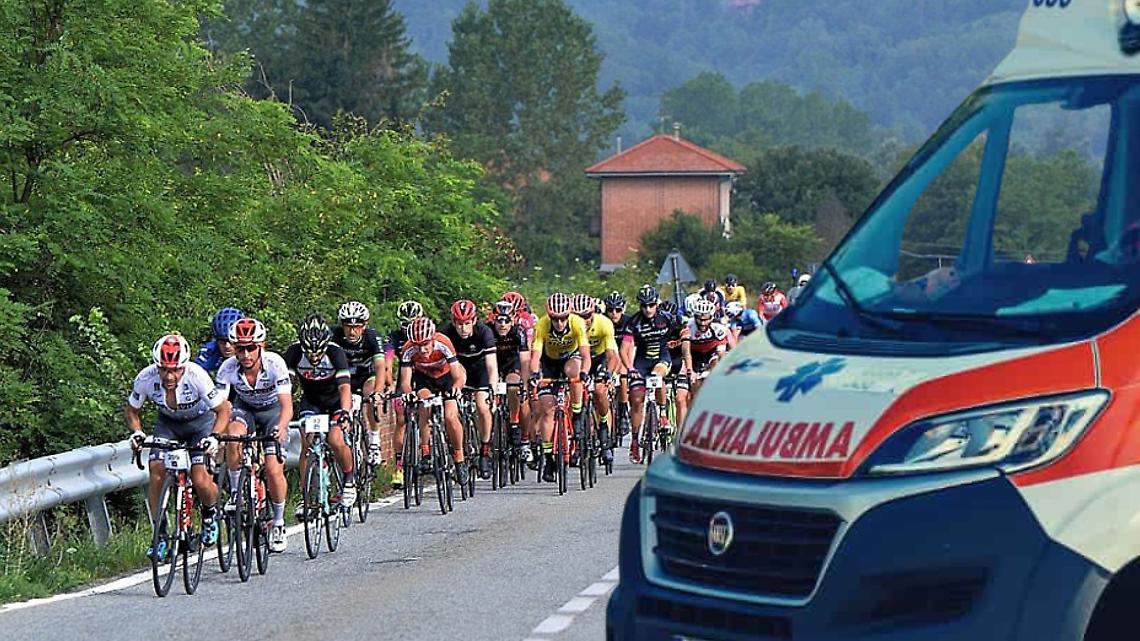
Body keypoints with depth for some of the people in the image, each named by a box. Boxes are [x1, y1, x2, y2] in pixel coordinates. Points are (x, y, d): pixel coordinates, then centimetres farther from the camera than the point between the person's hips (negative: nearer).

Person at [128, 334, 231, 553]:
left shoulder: (196, 376, -34)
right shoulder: (146, 378, -27)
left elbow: (223, 409, -24)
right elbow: (131, 410, -8)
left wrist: (214, 437, -39)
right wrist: (137, 432, -26)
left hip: (200, 422, -3)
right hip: (168, 423, 3)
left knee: (200, 479, -19)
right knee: (157, 471, -18)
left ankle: (210, 516, 13)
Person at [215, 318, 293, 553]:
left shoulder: (275, 364, -31)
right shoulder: (228, 368, -26)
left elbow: (287, 406, -37)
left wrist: (281, 428, -57)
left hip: (273, 410, -1)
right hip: (245, 408, 2)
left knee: (274, 470, -14)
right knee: (233, 438, -33)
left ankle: (278, 523, 8)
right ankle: (236, 492, -10)